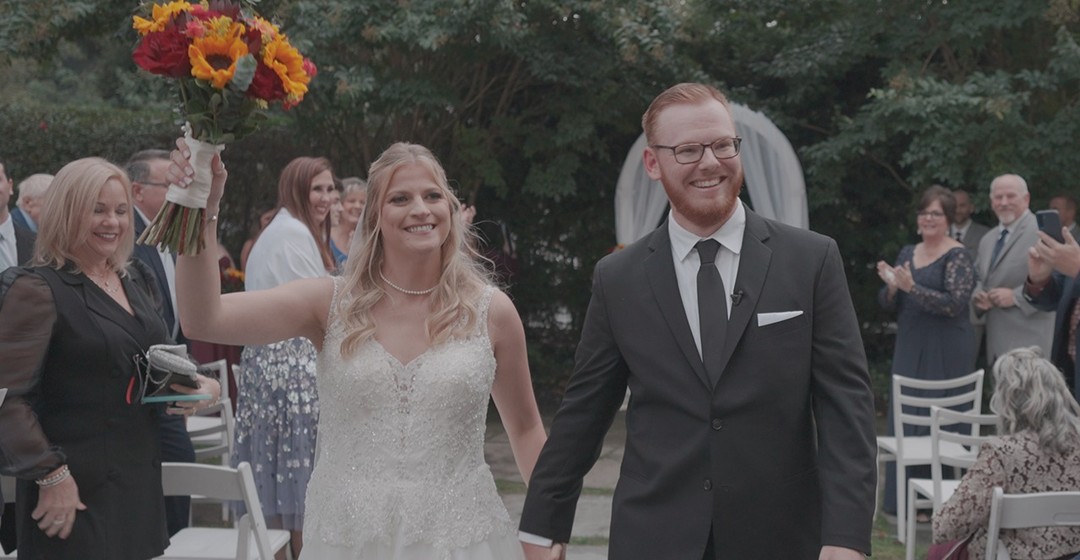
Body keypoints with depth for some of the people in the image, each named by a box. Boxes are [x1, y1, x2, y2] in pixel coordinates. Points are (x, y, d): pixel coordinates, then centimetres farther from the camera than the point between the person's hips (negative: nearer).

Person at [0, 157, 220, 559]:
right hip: (77, 489, -7)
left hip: (140, 481, 7)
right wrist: (51, 475, -20)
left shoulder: (134, 279, 11)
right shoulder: (37, 289, -12)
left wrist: (195, 386, 3)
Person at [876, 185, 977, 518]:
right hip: (909, 349, 7)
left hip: (946, 353, -7)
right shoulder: (907, 253, 12)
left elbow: (955, 304, -19)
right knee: (905, 420, 10)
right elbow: (889, 305, 13)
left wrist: (911, 287, -25)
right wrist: (891, 286, -9)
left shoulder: (958, 256, -8)